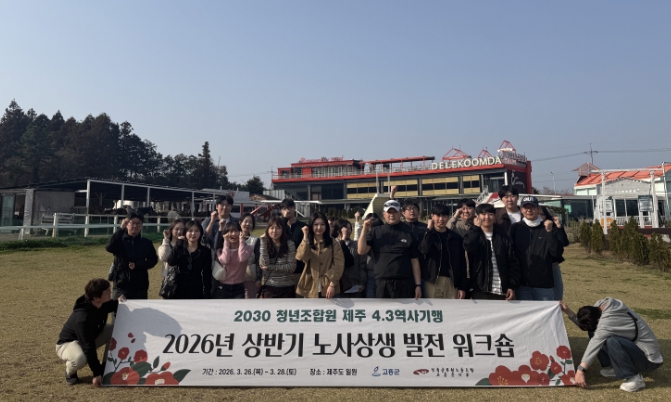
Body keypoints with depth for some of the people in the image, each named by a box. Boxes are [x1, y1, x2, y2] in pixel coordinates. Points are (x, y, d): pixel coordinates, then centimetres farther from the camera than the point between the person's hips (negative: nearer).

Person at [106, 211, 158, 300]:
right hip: (121, 285, -1)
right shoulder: (120, 240, 1)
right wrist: (121, 229, -25)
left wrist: (137, 265, -12)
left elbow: (153, 260, 3)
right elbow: (109, 248, -20)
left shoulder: (146, 243, 5)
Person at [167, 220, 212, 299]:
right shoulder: (180, 248, 3)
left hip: (197, 292, -1)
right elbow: (171, 262, -17)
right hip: (180, 290, 1)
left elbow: (207, 275, -3)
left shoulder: (205, 251, -1)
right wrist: (178, 244, -16)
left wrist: (207, 296, -7)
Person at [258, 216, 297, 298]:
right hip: (269, 288, 1)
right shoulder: (264, 244, 2)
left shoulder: (289, 244, -5)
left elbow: (292, 267, -12)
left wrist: (270, 267, -17)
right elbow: (264, 264, -13)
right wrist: (263, 242, -14)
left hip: (287, 288, -1)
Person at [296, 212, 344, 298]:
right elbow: (301, 257, -12)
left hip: (328, 289, -1)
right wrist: (305, 237, -13)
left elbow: (339, 265, -5)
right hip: (310, 289, 1)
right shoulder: (307, 243, 9)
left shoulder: (334, 244, 3)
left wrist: (332, 284, -14)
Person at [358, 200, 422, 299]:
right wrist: (365, 229, -10)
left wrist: (418, 285, 0)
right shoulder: (375, 232, 6)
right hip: (382, 284, 0)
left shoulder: (408, 233, 5)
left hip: (404, 283, 0)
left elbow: (414, 261, 4)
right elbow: (361, 251, -4)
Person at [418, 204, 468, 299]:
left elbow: (462, 263, 7)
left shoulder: (456, 237, 8)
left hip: (452, 282, 2)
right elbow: (424, 250, -20)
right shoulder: (427, 235, 3)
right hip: (432, 281, -2)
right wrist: (429, 230, -12)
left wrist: (463, 286, 1)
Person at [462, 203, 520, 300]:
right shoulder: (473, 235, 4)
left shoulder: (504, 238, 10)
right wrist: (476, 227, -17)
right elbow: (469, 247, -20)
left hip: (502, 292, 2)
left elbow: (513, 264, 7)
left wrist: (512, 286, -1)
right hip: (480, 291, -2)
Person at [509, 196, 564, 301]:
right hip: (523, 284, 0)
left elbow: (558, 253, -6)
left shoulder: (547, 228, 5)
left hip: (544, 284, 0)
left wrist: (550, 231, -16)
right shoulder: (515, 228, 5)